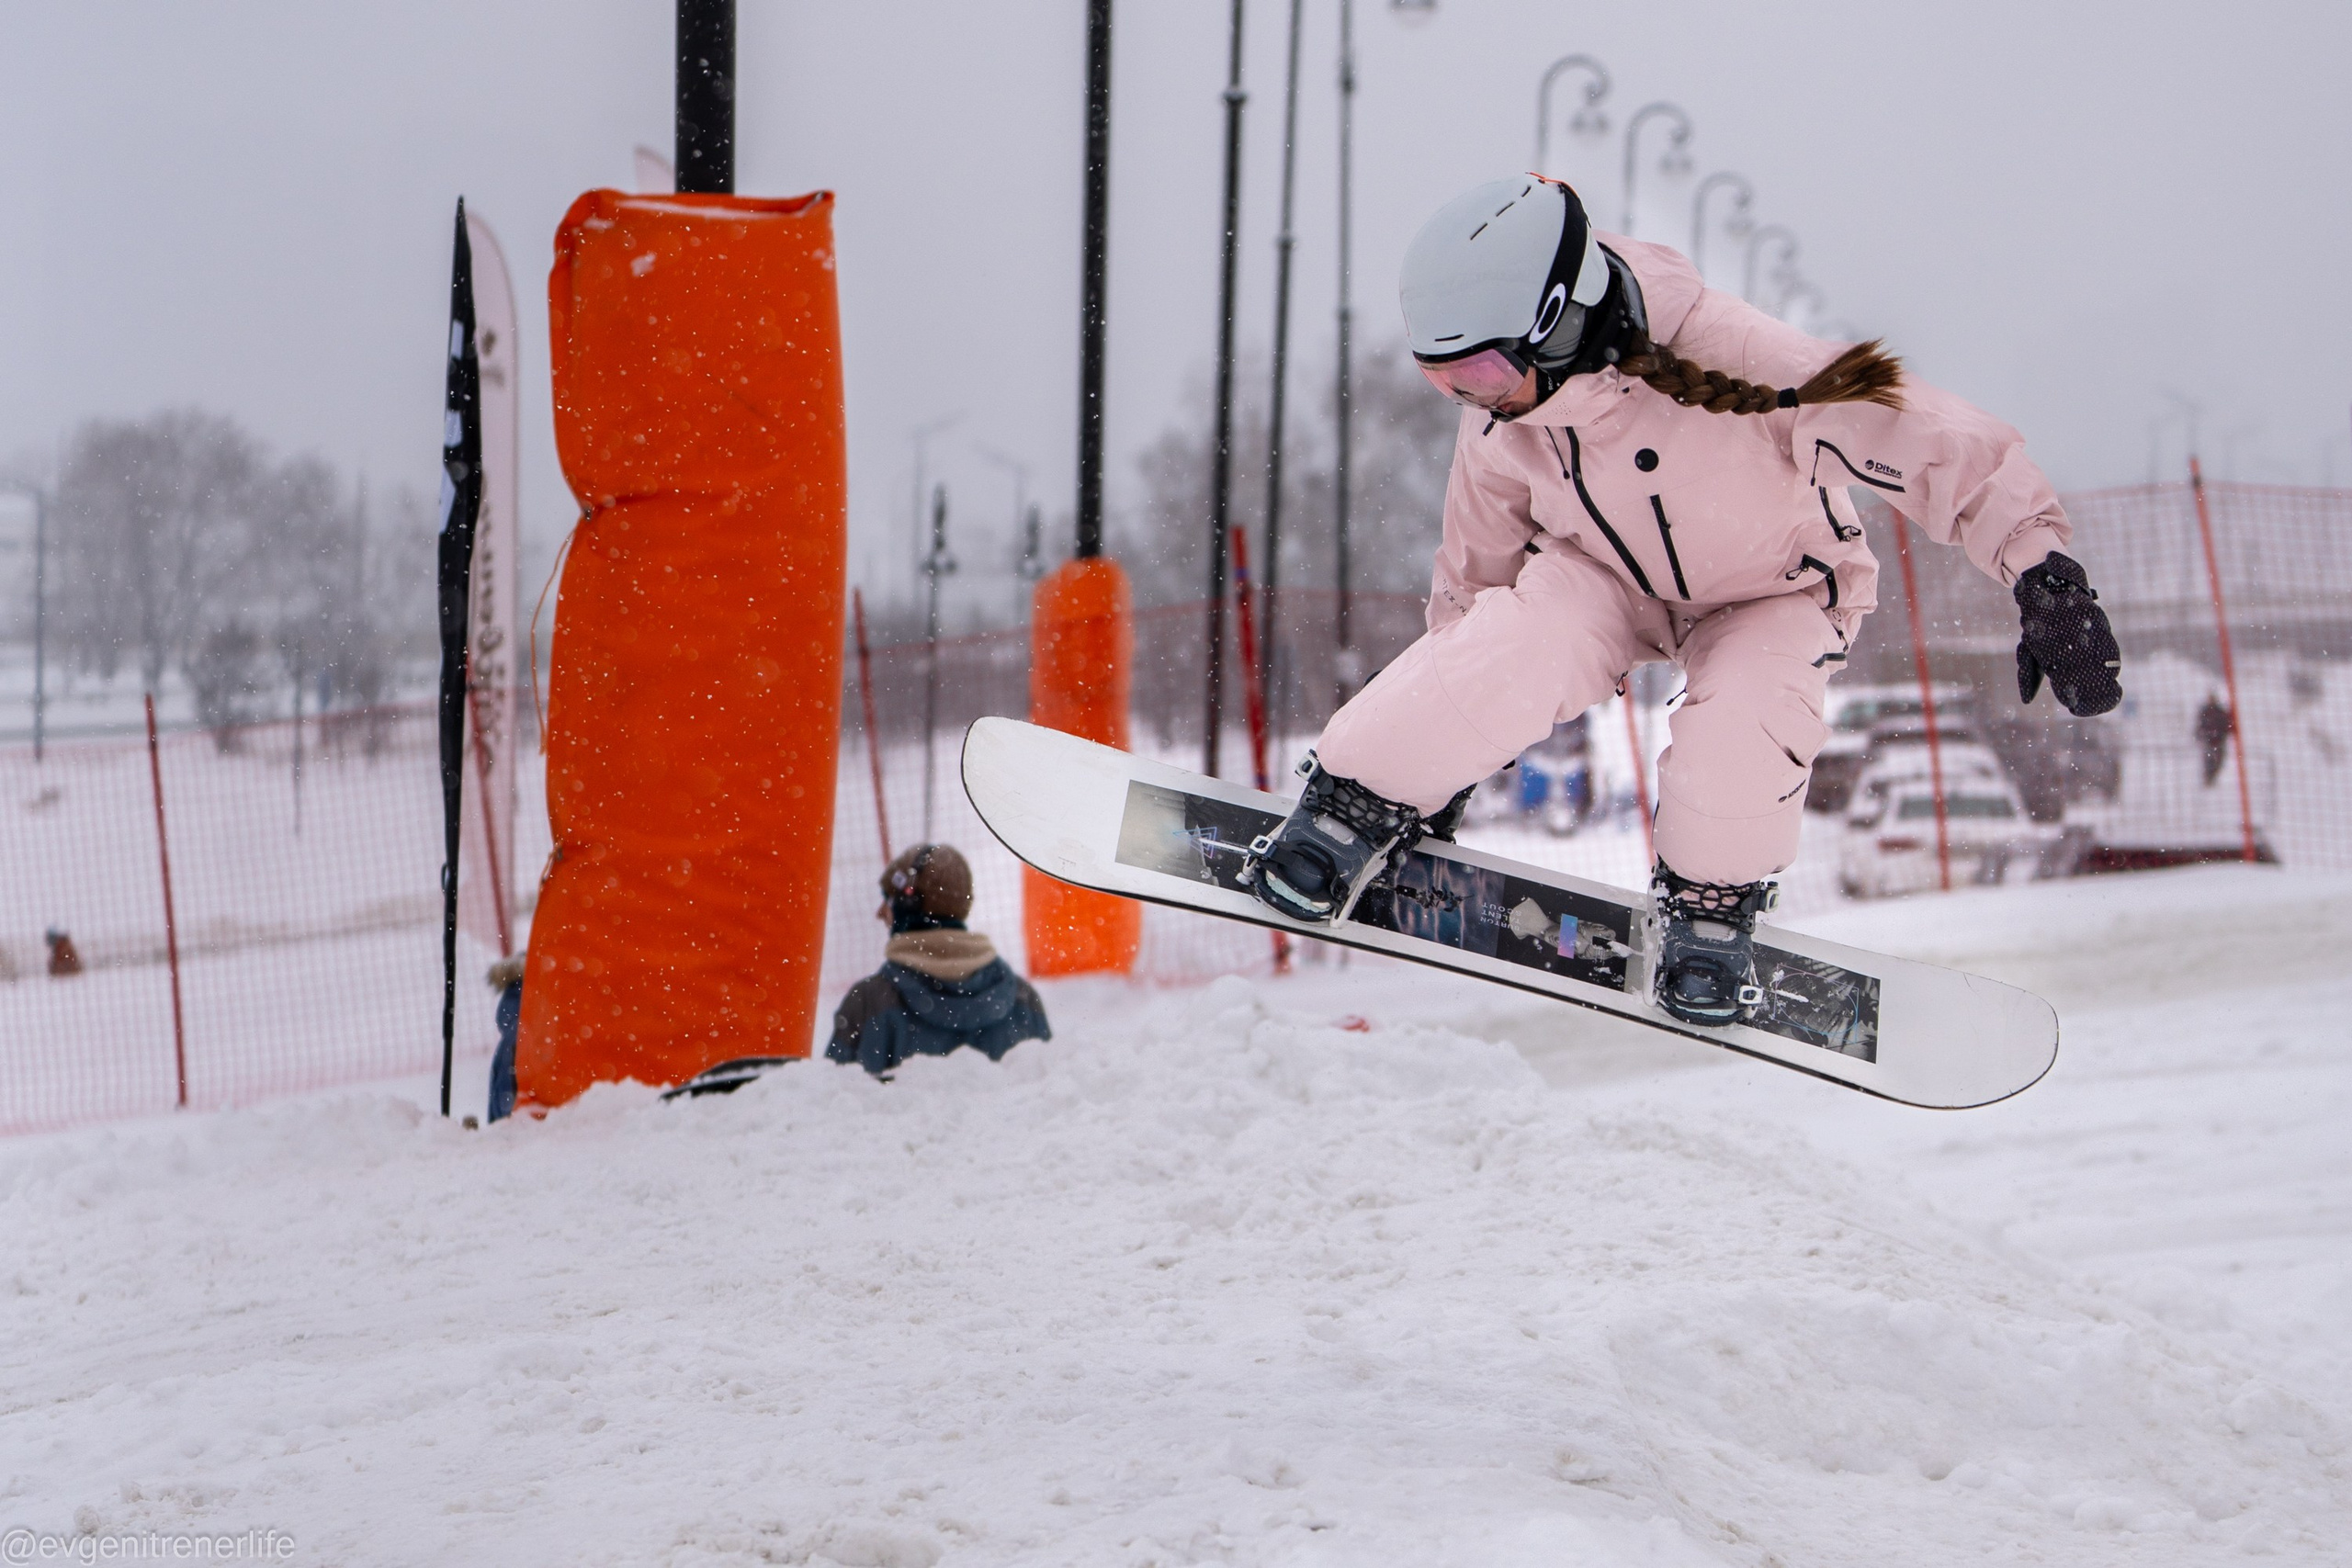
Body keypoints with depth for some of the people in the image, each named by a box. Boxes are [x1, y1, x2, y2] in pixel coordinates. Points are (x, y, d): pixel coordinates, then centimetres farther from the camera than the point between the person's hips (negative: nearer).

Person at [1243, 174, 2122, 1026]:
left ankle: (1710, 906, 0)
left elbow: (1926, 439, -40)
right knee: (1509, 648, -28)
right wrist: (1443, 732, 10)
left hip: (1775, 592, -3)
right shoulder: (1500, 428, -18)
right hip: (1611, 578, 3)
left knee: (1737, 737, -32)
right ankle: (1358, 809, -5)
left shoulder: (1718, 354, -39)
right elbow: (1478, 565, 2)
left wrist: (2040, 570, -47)